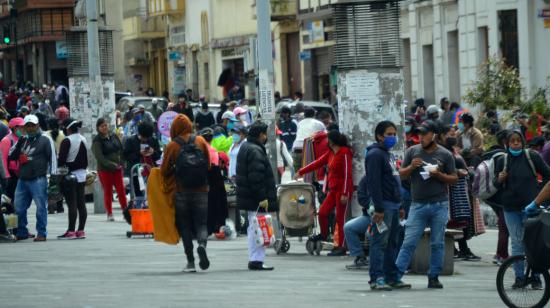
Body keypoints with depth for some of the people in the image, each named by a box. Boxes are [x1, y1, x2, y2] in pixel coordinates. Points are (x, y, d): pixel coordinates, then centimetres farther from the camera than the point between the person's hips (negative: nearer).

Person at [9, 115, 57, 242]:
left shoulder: (45, 140, 1)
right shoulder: (23, 140, 17)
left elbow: (52, 158, -3)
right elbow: (11, 155, 15)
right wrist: (17, 144, -1)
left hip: (38, 180, -6)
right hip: (23, 179, 6)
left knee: (41, 207, -4)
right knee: (19, 207, 8)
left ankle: (41, 233, 1)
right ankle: (22, 232, 19)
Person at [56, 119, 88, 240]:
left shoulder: (67, 141, -12)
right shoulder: (83, 140, 12)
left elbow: (61, 159, -14)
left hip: (70, 175, -8)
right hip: (81, 175, 8)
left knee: (72, 204, -8)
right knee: (81, 203, 7)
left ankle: (71, 231, -8)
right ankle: (81, 231, 9)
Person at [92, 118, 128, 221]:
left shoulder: (114, 137, 9)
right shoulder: (97, 141, -7)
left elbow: (121, 150, 12)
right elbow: (99, 157, -14)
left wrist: (121, 163, -1)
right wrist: (112, 165, -21)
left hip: (117, 168, 4)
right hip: (104, 169, -4)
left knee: (121, 190, 0)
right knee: (108, 191, 1)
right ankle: (109, 214, 7)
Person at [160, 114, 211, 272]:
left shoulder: (172, 145, -6)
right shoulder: (200, 141, 1)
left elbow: (165, 170, -2)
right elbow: (208, 165, 8)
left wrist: (170, 182, 17)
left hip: (181, 192, -1)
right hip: (201, 190, 1)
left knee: (185, 226, 7)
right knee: (201, 223, 6)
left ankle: (190, 261, 3)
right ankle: (202, 244, -25)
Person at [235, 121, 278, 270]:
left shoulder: (245, 147, 17)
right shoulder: (255, 151, -17)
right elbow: (256, 177, -23)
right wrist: (262, 198, -22)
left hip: (248, 196, 11)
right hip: (256, 199, -11)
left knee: (253, 227, 15)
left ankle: (254, 259, 20)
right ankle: (257, 260, -12)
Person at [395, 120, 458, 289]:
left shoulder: (445, 155, 4)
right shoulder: (412, 151, 7)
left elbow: (454, 179, 5)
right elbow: (401, 175, 10)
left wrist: (439, 175, -11)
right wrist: (411, 167, -10)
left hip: (439, 205, 0)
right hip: (418, 204, 0)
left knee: (438, 243, 4)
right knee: (409, 242, -5)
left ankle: (434, 277, 10)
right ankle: (396, 274, -6)